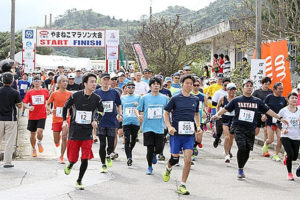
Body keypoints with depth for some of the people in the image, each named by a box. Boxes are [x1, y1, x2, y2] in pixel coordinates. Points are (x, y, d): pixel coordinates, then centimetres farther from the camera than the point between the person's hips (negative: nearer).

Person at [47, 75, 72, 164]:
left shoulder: (70, 94, 1)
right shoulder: (54, 94, -2)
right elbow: (47, 104, 7)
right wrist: (50, 110, -12)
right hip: (56, 119, 0)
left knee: (64, 137, -14)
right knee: (56, 141, 5)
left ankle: (61, 157, 0)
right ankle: (58, 140, 45)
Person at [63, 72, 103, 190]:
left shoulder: (97, 99, -2)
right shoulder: (75, 96, -7)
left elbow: (101, 112, 10)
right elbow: (65, 108, 7)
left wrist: (96, 121, -9)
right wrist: (64, 120, -5)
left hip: (88, 133, 1)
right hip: (74, 131, -1)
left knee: (85, 159, -4)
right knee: (73, 158, 5)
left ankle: (79, 181, 15)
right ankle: (70, 165, 42)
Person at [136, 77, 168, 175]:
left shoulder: (164, 98, 6)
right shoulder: (144, 98, 2)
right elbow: (138, 110, 7)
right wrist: (138, 115, -14)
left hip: (159, 128, 1)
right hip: (148, 127, -1)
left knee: (159, 149, -2)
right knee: (150, 149, -2)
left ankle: (154, 154, 35)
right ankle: (149, 167, 20)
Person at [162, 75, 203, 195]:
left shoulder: (195, 99, 9)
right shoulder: (175, 98, -1)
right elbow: (166, 113, 4)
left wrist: (198, 126, 11)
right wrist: (169, 127, -9)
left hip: (190, 134, 2)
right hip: (176, 133, -2)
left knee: (188, 159, -9)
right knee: (175, 158, 5)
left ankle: (182, 186, 0)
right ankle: (168, 169, 42)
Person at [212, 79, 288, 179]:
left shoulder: (257, 101, 10)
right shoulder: (236, 100, 5)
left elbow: (268, 110, 14)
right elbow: (225, 109, 6)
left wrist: (280, 118, 12)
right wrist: (217, 114, -8)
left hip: (251, 129, 3)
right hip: (238, 127, -3)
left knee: (247, 150, 2)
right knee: (242, 148, -18)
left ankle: (242, 168, 25)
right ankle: (240, 170, 0)